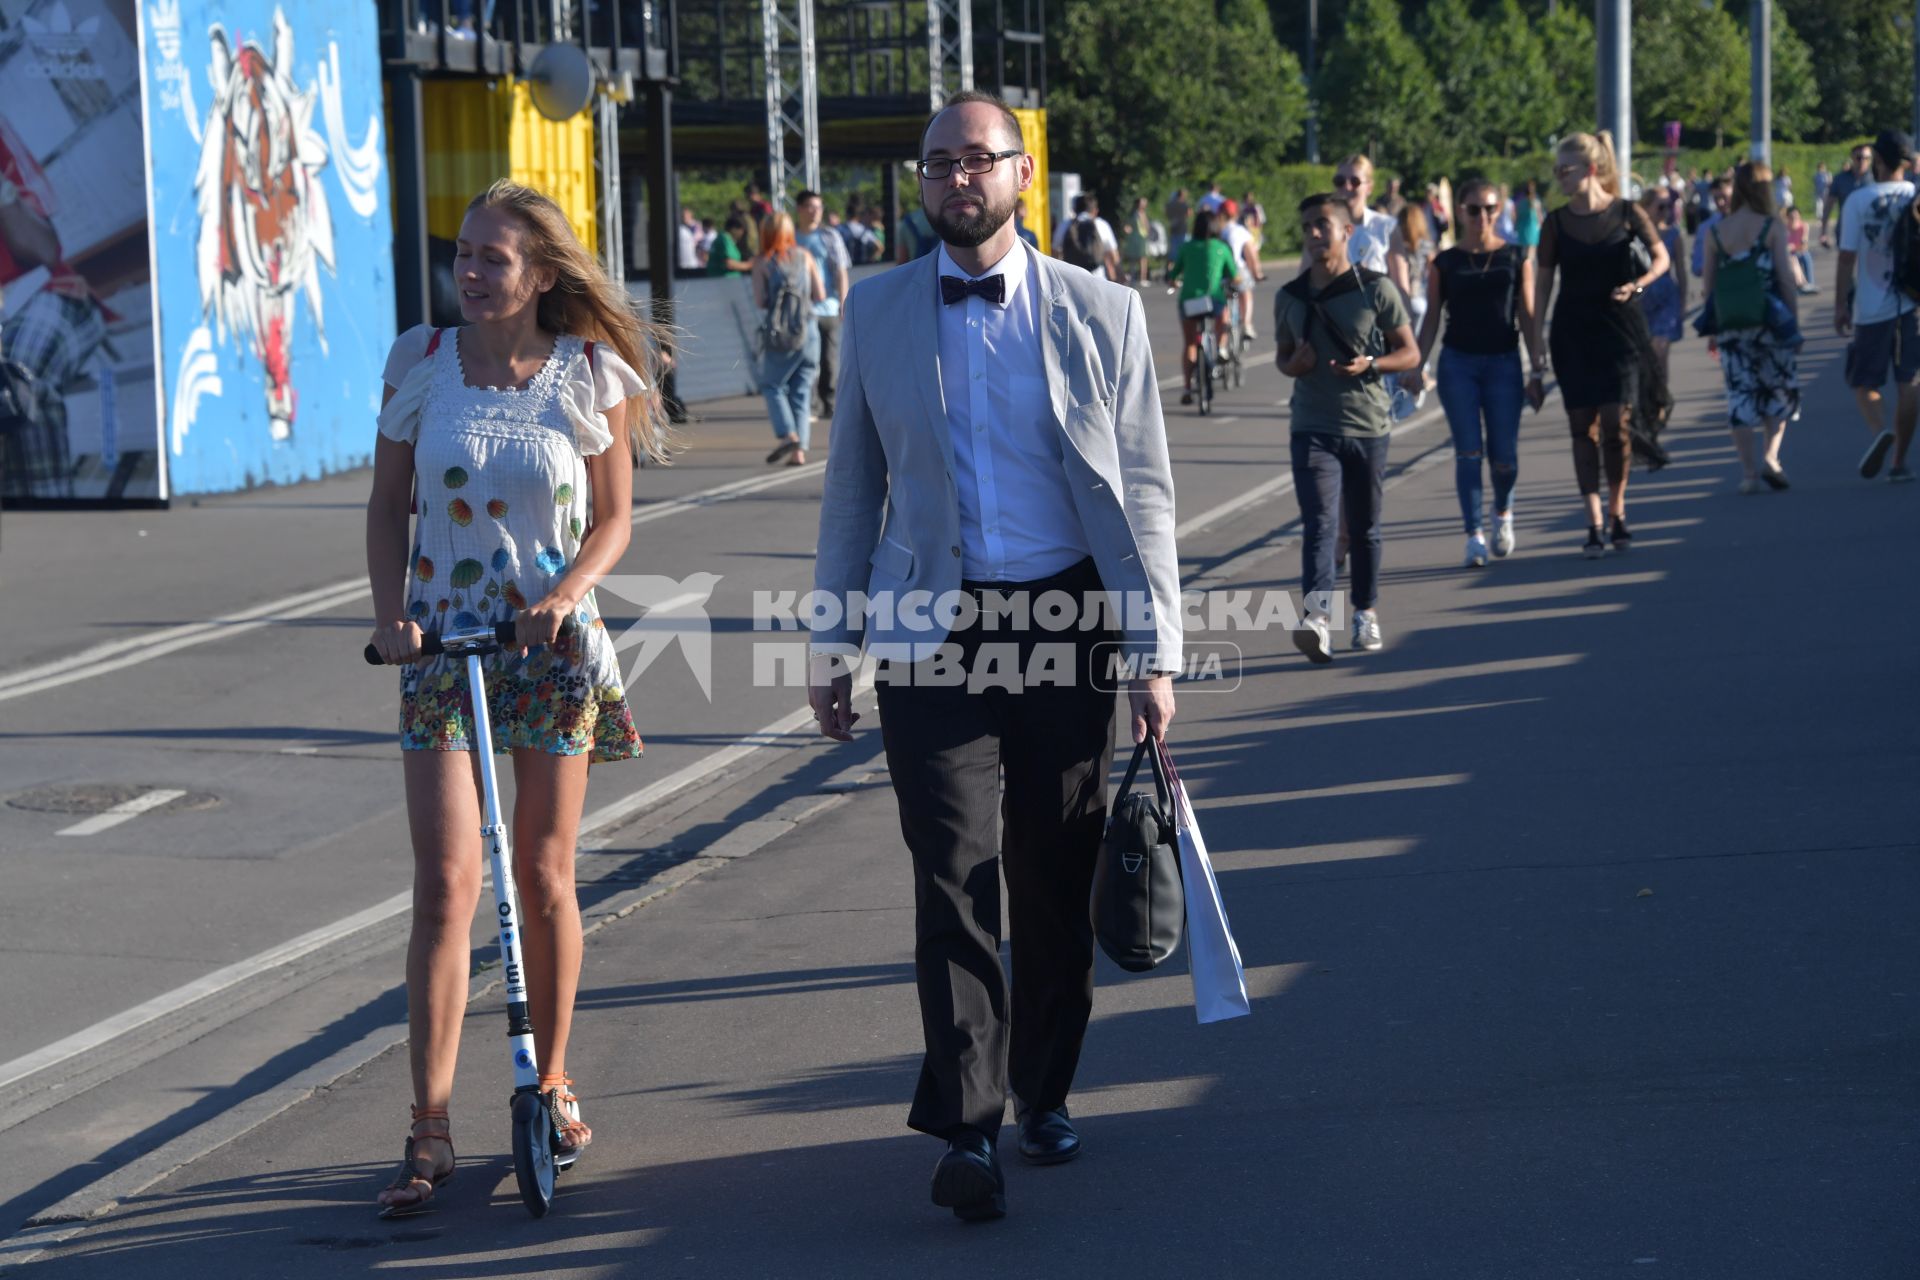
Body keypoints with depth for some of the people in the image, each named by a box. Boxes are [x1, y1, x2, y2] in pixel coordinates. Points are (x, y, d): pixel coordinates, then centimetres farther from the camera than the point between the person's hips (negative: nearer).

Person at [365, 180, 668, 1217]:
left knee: (544, 879, 8)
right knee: (447, 887, -8)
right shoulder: (422, 363, 0)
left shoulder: (589, 375, -3)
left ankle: (551, 1081, 27)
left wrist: (566, 591, -16)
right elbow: (386, 504, 6)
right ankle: (430, 1129, -7)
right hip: (441, 642, 0)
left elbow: (613, 518, 2)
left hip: (551, 640, 0)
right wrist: (389, 613, -8)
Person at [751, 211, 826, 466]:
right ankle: (799, 450, 1)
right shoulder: (805, 257, 7)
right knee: (802, 390, 8)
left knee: (772, 385, 9)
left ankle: (786, 434, -12)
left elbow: (759, 302, -5)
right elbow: (820, 295, 5)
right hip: (809, 328, 3)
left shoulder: (762, 261, 0)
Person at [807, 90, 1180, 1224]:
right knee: (954, 875, -9)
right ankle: (967, 1128, -8)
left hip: (1066, 620, 0)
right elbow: (853, 487, 12)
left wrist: (1156, 651, -2)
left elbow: (1144, 490, 4)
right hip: (932, 627, 0)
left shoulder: (1102, 312, 3)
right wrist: (831, 647, 8)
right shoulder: (877, 311, 7)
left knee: (1058, 878, 8)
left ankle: (1045, 1091, 27)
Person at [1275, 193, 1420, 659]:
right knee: (1319, 523, -14)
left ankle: (1366, 612, 28)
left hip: (1367, 425, -1)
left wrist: (1369, 365, -19)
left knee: (1365, 526, 11)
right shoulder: (1289, 297, 5)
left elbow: (1410, 353, 0)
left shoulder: (1376, 289, -3)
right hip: (1313, 428, 1)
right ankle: (1318, 618, -27)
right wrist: (1293, 364, -6)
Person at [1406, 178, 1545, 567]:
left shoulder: (1517, 258, 4)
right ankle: (1475, 535, -3)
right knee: (1468, 451, -6)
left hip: (1504, 363, 0)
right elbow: (1432, 317, 6)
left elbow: (1527, 317, 5)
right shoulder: (1444, 262, 3)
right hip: (1458, 363, 0)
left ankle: (1503, 512, 29)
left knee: (1504, 456, -1)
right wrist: (1418, 366, -3)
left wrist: (1537, 371, 1)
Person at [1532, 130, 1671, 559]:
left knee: (1616, 422, -5)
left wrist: (1638, 284, -10)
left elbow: (1661, 257, 9)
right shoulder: (1556, 222, 0)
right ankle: (1594, 523, 2)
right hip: (1572, 334, 1)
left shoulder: (1627, 213, -3)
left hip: (1619, 330, -1)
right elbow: (1543, 283, 4)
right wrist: (1535, 337, -1)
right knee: (1583, 425, -1)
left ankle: (1617, 510, 15)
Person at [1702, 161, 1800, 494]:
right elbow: (1786, 279, -8)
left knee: (1740, 396, 6)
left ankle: (1750, 473, 5)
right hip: (1770, 321, -2)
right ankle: (1769, 456, -4)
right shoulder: (1773, 227, -6)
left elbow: (1708, 285, 6)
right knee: (1780, 392, 13)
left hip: (1730, 326, 2)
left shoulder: (1716, 232, 4)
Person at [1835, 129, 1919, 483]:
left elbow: (1847, 258, -8)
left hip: (1872, 308, -2)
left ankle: (1880, 431, -18)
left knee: (1864, 382, 10)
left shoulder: (1858, 200, -7)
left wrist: (1839, 307, -2)